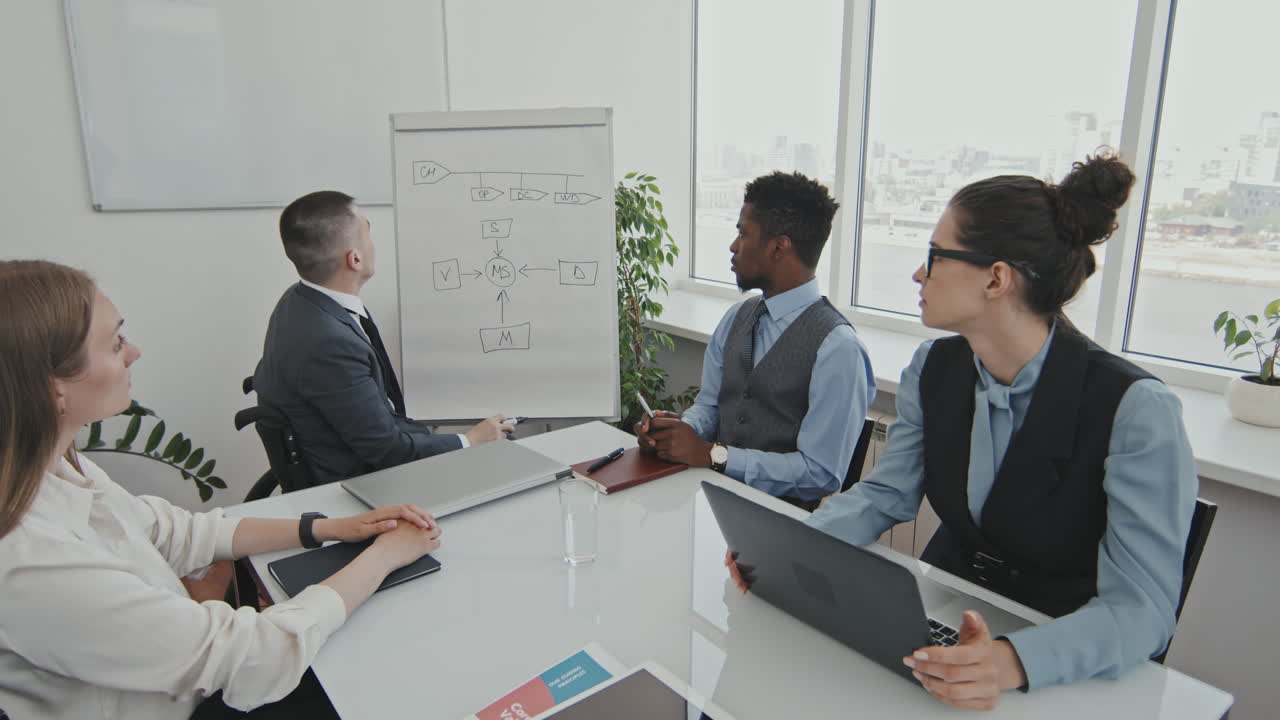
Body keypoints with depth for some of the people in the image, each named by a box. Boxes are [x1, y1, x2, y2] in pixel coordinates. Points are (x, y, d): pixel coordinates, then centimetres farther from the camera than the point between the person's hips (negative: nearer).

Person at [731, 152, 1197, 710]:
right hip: (939, 620, 5)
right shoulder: (934, 368, -4)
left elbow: (1142, 605, -22)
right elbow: (885, 493, 0)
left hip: (1066, 669, -4)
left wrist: (1014, 662, -39)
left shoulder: (1135, 409, -21)